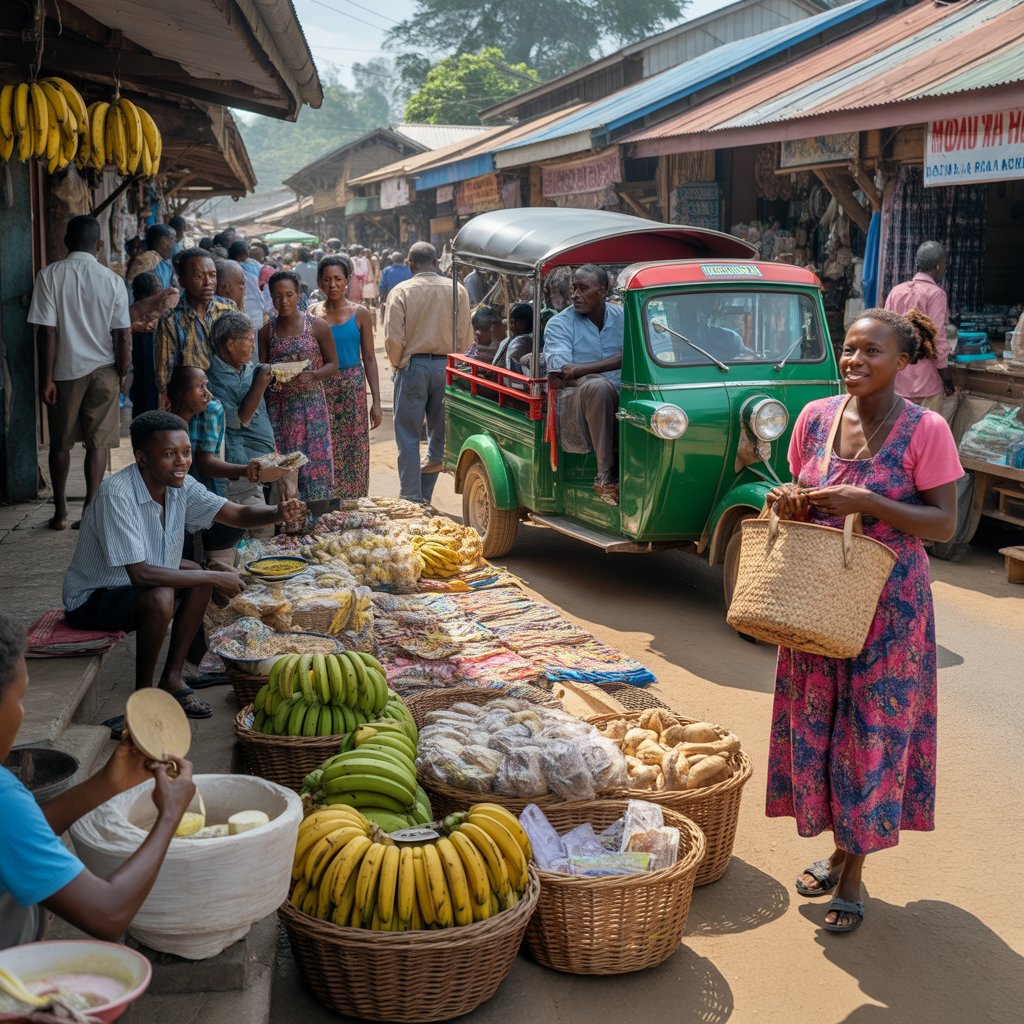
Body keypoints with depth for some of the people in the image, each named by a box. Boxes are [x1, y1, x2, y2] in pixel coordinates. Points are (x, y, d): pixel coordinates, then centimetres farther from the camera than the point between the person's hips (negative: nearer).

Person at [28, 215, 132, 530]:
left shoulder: (50, 275, -8)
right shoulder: (112, 279, -6)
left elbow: (47, 332, -11)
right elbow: (122, 336, -6)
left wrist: (46, 378, -6)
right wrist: (123, 373, 7)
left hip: (65, 370, 0)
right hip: (103, 369, 0)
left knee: (61, 444, 13)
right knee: (97, 442, 7)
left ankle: (60, 512, 20)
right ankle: (90, 509, 6)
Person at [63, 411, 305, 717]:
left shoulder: (181, 485, -7)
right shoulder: (116, 494, -30)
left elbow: (239, 514, -10)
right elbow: (139, 573, -33)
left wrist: (279, 513, -33)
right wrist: (213, 578, -29)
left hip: (134, 586, 9)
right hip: (91, 599, -8)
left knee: (199, 575, -4)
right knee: (160, 599, -31)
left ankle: (172, 679, 1)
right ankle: (143, 695, -11)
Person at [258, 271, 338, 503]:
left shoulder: (317, 326, 1)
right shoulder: (266, 331, 8)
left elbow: (332, 364, 3)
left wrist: (313, 375, -16)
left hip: (311, 404, -2)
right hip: (278, 406, 2)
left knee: (313, 461, -4)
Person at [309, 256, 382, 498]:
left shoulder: (360, 314, 1)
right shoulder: (312, 314, 4)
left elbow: (369, 358, 2)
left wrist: (376, 401, -2)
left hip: (353, 388, -1)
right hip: (320, 389, 1)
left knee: (354, 453, 0)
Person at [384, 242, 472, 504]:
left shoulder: (401, 291, -7)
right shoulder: (457, 290, 0)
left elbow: (393, 338, -11)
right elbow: (466, 337, -1)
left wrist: (397, 364, 7)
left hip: (413, 366, -3)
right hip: (446, 365, 3)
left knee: (408, 436, 5)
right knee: (440, 432, 14)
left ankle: (411, 499, 2)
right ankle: (425, 496, 18)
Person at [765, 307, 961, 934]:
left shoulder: (926, 430, -13)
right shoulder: (816, 418, 0)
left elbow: (944, 524, -13)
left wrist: (869, 502, -25)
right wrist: (789, 505, -10)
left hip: (889, 606, -4)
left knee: (872, 731, 3)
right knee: (816, 724, 12)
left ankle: (853, 874, 18)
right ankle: (839, 847, 33)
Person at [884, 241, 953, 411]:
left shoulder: (896, 291, 7)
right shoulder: (935, 293, -11)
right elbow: (937, 338, -14)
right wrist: (946, 375, -6)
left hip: (898, 377, 6)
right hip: (925, 378, -6)